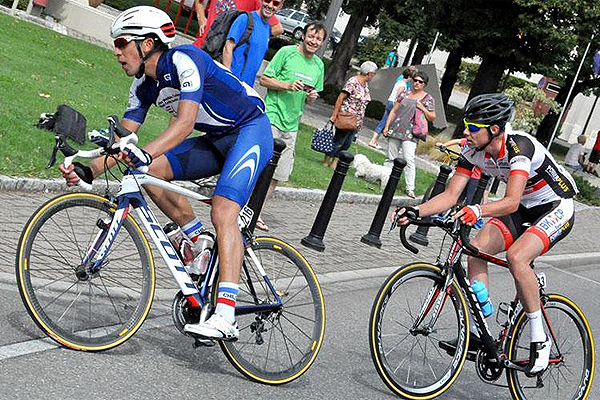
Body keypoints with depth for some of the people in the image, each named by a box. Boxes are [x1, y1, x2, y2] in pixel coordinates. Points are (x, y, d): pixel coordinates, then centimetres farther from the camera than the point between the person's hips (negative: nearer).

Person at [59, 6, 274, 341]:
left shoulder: (184, 61, -23)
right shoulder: (144, 86, 2)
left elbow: (185, 122, -33)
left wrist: (145, 153, -46)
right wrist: (89, 170, -14)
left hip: (251, 130, -9)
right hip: (216, 141, 9)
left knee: (223, 213, -25)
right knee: (151, 171, -7)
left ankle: (225, 317, -31)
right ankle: (199, 242, 6)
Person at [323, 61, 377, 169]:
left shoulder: (366, 85, 11)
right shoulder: (353, 82, -14)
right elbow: (340, 98, -15)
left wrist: (361, 121, 15)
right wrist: (334, 115, -18)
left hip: (356, 122, 8)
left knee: (347, 143, 7)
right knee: (339, 141, -1)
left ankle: (334, 163, 13)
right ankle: (326, 161, 12)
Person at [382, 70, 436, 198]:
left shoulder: (428, 99, 5)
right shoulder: (404, 94, 13)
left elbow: (432, 118, 6)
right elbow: (393, 111, 14)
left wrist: (423, 108, -9)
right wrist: (387, 126, 6)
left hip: (411, 134, -3)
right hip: (396, 129, 4)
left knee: (409, 160, -12)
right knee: (390, 158, 7)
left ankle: (410, 188, -11)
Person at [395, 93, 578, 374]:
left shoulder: (519, 146, -32)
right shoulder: (473, 150, -11)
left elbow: (511, 202, -42)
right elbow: (450, 195, -12)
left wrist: (478, 211, -59)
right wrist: (416, 212, -27)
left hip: (556, 208, -7)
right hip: (524, 209, 7)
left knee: (516, 257, -30)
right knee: (476, 250, -14)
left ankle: (539, 339, -15)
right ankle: (479, 335, -8)